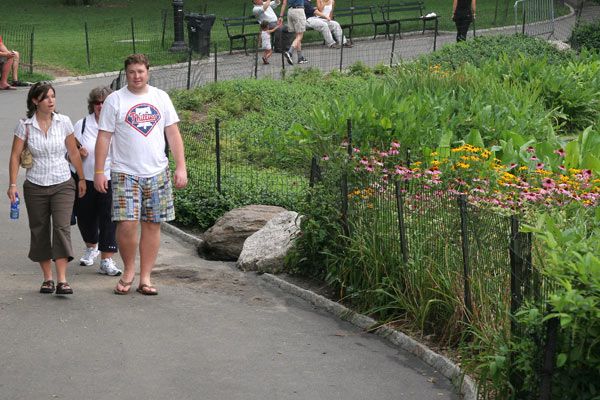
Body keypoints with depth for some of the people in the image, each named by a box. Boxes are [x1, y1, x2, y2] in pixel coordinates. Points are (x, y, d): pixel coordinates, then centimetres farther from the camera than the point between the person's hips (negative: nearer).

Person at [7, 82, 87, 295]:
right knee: (40, 232, 6)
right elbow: (15, 156, -1)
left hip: (62, 184, 0)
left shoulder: (64, 122, -1)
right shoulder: (25, 125, -4)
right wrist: (12, 184, -6)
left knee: (62, 227, -13)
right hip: (35, 187, 0)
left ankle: (62, 280, -17)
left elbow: (73, 152, 9)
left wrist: (82, 179, 13)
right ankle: (47, 278, 17)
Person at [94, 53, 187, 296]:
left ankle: (145, 278, 12)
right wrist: (99, 172, -5)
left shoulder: (160, 98, 9)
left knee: (152, 225, 4)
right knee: (126, 224, -12)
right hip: (125, 173, -3)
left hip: (157, 173, 3)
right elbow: (104, 137, 0)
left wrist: (181, 167, 3)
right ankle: (129, 270, 11)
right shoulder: (115, 100, 0)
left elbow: (173, 134, 10)